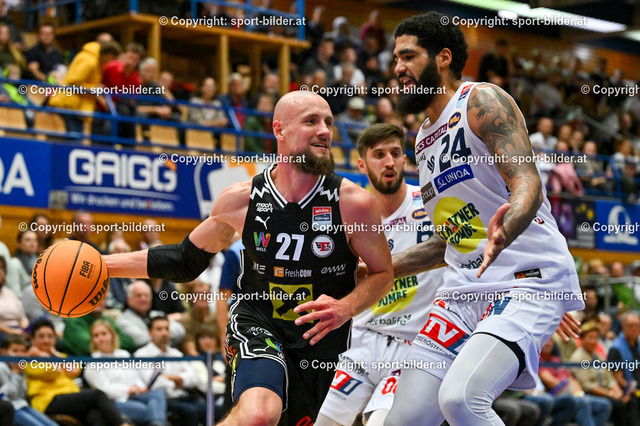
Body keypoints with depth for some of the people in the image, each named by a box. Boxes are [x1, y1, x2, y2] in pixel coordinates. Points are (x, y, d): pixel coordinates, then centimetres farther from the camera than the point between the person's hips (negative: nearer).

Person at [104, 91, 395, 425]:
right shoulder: (240, 200, -7)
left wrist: (347, 307, -22)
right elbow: (187, 260, 7)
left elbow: (383, 273, -1)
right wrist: (105, 264, 2)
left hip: (322, 340, 2)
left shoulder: (353, 202, -12)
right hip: (256, 323, -2)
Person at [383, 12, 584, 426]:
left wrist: (504, 231, -40)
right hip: (465, 291, 9)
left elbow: (528, 184, -20)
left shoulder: (482, 101, -5)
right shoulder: (425, 139, 20)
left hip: (528, 281, -9)